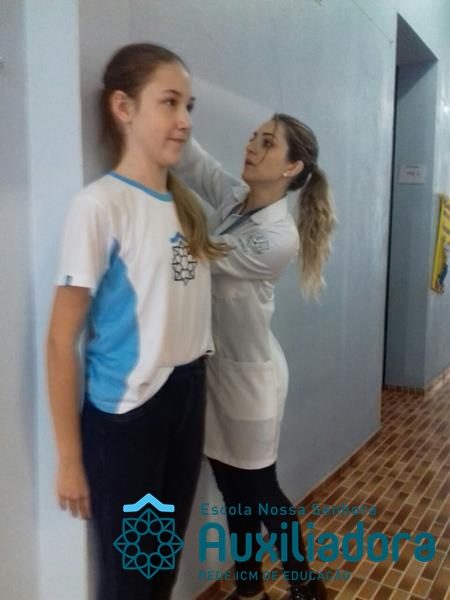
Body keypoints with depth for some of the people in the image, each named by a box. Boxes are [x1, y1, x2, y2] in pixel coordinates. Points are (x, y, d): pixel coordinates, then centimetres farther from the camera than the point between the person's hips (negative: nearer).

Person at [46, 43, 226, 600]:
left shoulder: (184, 202, 5)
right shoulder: (99, 204, -16)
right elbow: (62, 340, -15)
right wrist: (69, 458, -12)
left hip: (187, 397, 6)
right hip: (125, 413, -6)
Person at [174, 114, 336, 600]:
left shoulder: (280, 237, -23)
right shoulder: (232, 196, -1)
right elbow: (185, 154, -7)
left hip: (250, 373, -7)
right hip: (211, 365, 7)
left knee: (259, 490, 11)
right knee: (231, 487, 19)